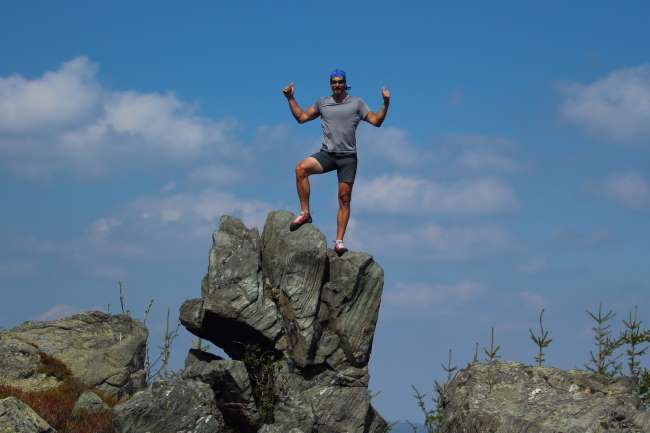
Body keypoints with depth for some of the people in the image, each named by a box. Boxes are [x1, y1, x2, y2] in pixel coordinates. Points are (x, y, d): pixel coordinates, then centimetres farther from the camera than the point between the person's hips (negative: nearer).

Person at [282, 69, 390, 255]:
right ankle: (305, 213, -19)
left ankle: (339, 241, -1)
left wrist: (386, 103, -9)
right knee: (301, 168, -27)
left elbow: (376, 121, 4)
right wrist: (290, 98, 12)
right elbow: (301, 117, 19)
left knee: (344, 200, -4)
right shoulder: (323, 103, 12)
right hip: (327, 154, 1)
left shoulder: (356, 103, 6)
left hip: (348, 157, -1)